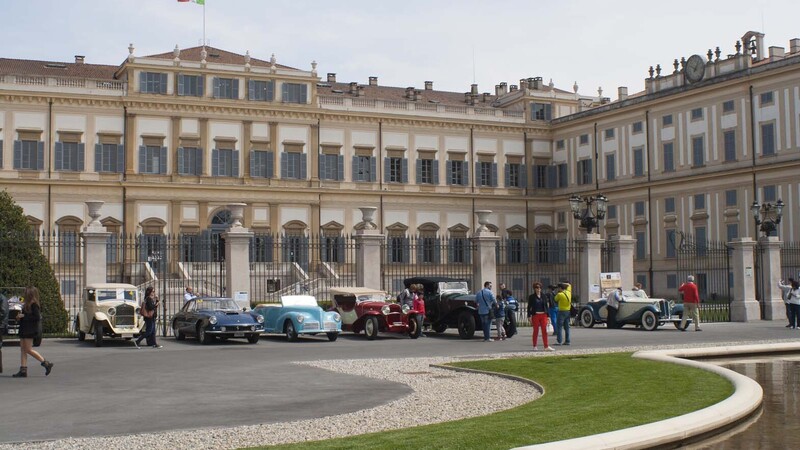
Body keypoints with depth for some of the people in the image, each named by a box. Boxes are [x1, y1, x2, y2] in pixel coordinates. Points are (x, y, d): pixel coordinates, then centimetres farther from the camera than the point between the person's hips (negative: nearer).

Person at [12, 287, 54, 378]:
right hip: (24, 330, 10)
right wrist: (20, 317, 4)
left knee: (28, 349, -7)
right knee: (22, 349, 7)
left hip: (30, 330, -10)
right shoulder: (27, 304, 15)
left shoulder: (34, 304, -15)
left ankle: (46, 363, 0)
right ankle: (23, 370, 7)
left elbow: (37, 317, -21)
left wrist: (23, 316, -18)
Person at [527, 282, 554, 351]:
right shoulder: (531, 297, 1)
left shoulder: (544, 296, 9)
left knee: (544, 331, -3)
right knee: (536, 331, 3)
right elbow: (529, 307, 1)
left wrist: (547, 315, 6)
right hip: (535, 315, -2)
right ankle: (534, 346, 13)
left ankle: (546, 346, -3)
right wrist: (529, 316, -5)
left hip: (543, 315, 2)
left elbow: (546, 305, 11)